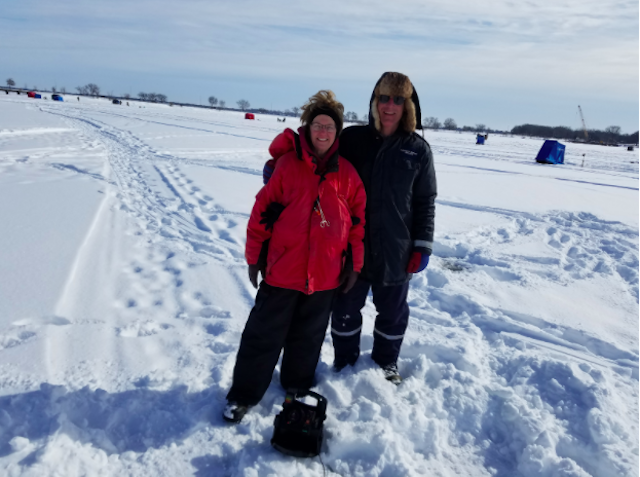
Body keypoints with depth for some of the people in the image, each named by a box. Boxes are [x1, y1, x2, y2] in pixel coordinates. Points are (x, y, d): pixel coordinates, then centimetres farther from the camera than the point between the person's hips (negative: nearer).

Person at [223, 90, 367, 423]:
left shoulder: (346, 174, 2)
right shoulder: (286, 165, -7)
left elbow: (357, 220, 8)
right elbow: (262, 211, -4)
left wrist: (354, 264, 8)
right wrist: (254, 258, -2)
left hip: (325, 274, 3)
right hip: (282, 270, -2)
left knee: (308, 336, 18)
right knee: (263, 334, 7)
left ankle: (299, 388, 39)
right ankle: (243, 394, 24)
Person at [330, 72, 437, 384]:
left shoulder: (418, 150, -2)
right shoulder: (352, 139, -2)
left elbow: (426, 202, 2)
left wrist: (423, 246, -2)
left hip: (396, 250, 0)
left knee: (392, 312, 17)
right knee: (345, 310, 14)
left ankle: (386, 363, 42)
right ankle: (345, 362, 38)